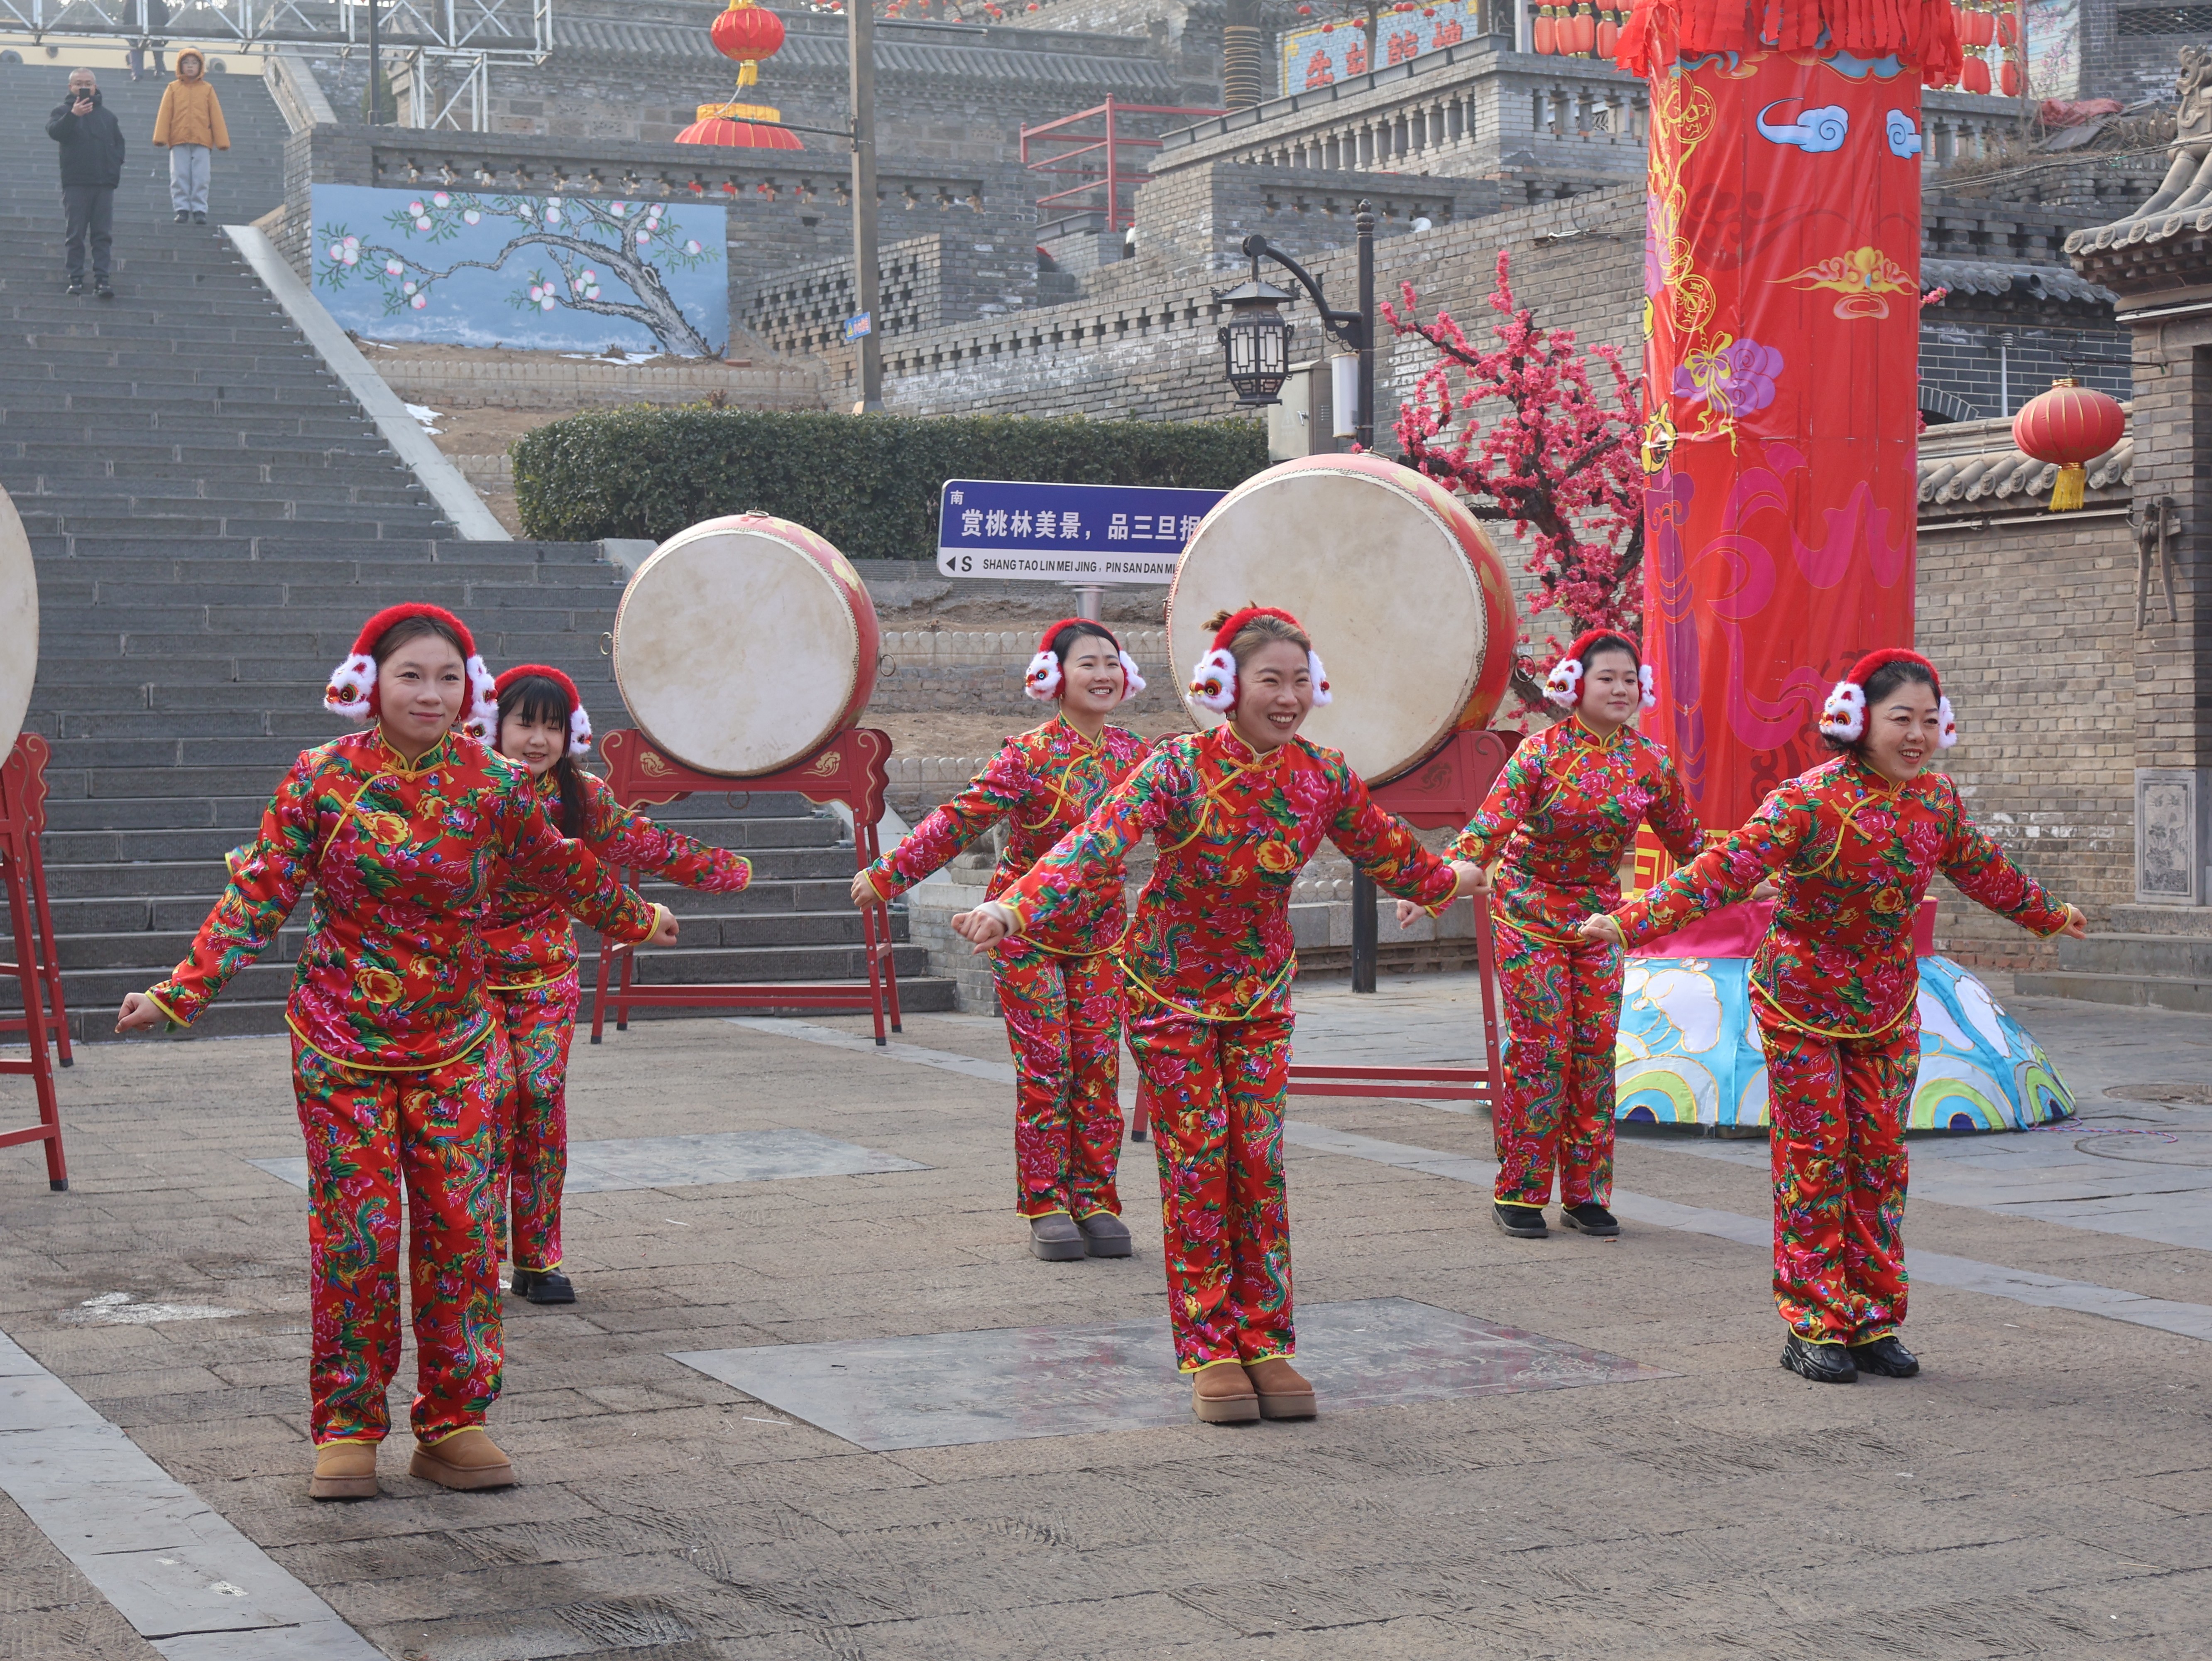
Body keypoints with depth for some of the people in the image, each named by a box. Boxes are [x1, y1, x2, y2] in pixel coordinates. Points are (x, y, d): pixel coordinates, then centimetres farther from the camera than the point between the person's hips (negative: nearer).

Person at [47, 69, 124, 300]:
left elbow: (119, 142, 19)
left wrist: (115, 164, 1)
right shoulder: (63, 111, 6)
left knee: (103, 235, -3)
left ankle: (102, 280, -6)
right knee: (76, 235, -3)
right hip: (75, 184, -2)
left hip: (104, 184, 2)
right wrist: (73, 115, -29)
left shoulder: (107, 115, 17)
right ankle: (76, 278, 0)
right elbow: (54, 131, -14)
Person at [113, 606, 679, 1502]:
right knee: (355, 1234, -2)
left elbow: (560, 868, 17)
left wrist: (635, 918, 31)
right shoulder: (323, 780, -6)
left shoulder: (493, 785, -1)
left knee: (460, 1228, 1)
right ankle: (348, 1429, 12)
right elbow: (259, 897, -5)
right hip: (343, 1047, -2)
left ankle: (454, 1425, 14)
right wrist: (181, 991, -14)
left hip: (456, 1047, 2)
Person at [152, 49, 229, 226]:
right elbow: (164, 114, 6)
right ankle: (182, 209, 0)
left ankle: (200, 210, -2)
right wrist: (161, 137, -3)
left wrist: (222, 141, 4)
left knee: (201, 178, -5)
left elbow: (216, 116, 9)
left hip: (202, 140, 0)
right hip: (179, 140, 0)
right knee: (180, 177, -2)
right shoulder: (173, 89, 10)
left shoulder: (207, 90, 10)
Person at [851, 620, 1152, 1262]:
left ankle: (1096, 1200, 10)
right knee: (1044, 1066, -4)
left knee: (1099, 1064, 2)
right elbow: (960, 820, -16)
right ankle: (1046, 1206, 3)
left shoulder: (1134, 754, 0)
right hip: (1028, 927, -4)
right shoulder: (1029, 754, -15)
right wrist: (887, 873, -16)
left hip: (1098, 930, 4)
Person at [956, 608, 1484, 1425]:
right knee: (1196, 1160, -3)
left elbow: (1384, 847, 14)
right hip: (1173, 984, -3)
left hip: (1261, 986, 3)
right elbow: (1101, 839, -35)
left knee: (1259, 1159, 1)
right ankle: (1209, 1354, 3)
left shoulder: (1322, 775, -7)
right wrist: (1016, 906, -49)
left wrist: (1445, 881, 30)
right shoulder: (1181, 767, -21)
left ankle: (1264, 1344, 9)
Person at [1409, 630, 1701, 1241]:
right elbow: (1489, 826, -24)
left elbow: (1686, 838, 13)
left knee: (1596, 1049, 2)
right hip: (1532, 911, -4)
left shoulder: (1650, 762, -1)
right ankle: (1518, 1194, 3)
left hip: (1600, 916, 4)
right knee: (1541, 1048, -6)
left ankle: (1585, 1195, 11)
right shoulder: (1543, 753, -14)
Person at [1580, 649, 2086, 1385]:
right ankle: (1813, 1329, 4)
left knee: (1880, 1159, 5)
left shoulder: (1937, 799, -2)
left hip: (1886, 1007, 5)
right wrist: (1633, 921, -38)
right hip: (1801, 1004, -5)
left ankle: (1872, 1323, 14)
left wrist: (2048, 915, 33)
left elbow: (1982, 870, 18)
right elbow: (1730, 868, -28)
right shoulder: (1812, 799, -21)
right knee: (1814, 1159, -2)